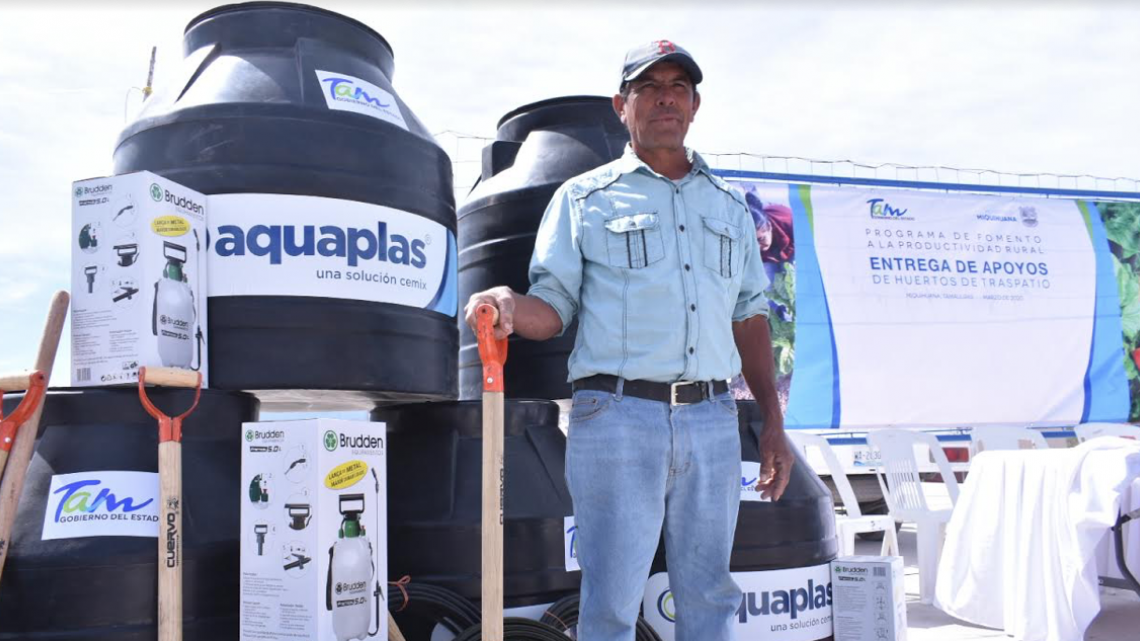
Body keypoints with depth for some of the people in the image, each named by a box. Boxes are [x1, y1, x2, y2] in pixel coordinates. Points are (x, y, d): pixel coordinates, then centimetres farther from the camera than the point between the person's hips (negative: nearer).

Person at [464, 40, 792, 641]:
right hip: (618, 416, -3)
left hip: (713, 420, 4)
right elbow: (552, 308, 2)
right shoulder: (585, 198, 8)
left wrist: (773, 421, 13)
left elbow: (750, 317, 19)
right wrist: (507, 304, -21)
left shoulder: (728, 207, 19)